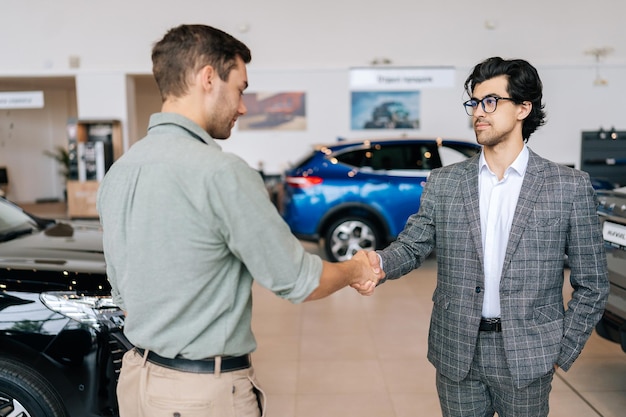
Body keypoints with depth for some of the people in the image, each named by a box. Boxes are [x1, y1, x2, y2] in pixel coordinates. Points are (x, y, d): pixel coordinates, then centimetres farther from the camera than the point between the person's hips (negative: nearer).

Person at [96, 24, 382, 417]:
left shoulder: (117, 172, 1)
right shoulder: (222, 172, -24)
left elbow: (123, 290, 10)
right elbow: (298, 281, -16)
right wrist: (357, 270, 3)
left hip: (137, 375, 8)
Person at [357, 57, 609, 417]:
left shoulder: (571, 187, -4)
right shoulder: (443, 183, 1)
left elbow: (592, 285, 0)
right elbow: (412, 246, 0)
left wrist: (563, 352, -2)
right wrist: (380, 262, -21)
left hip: (526, 358, -1)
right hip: (457, 353, 2)